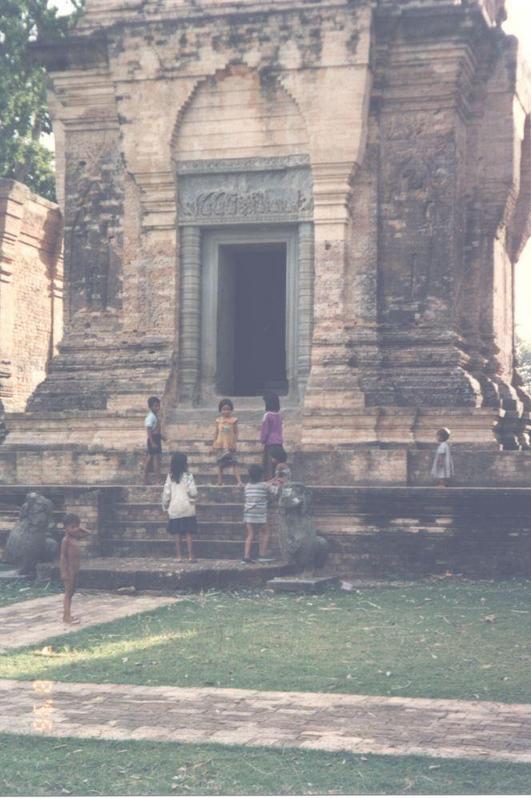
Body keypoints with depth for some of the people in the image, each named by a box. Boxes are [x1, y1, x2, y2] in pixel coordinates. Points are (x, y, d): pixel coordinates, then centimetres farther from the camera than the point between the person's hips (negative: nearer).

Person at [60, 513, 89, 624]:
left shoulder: (75, 537, 10)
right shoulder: (66, 540, -14)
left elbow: (87, 533, 25)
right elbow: (63, 556, -17)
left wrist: (79, 529, 10)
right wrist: (64, 572, -22)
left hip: (75, 570, 9)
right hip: (69, 569, -9)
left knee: (71, 592, 13)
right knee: (68, 592, -7)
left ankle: (67, 615, 19)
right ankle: (67, 616, -7)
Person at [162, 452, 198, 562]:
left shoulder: (170, 476, 0)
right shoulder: (187, 476, -9)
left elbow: (166, 493, 1)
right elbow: (193, 492, -13)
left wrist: (165, 507, 11)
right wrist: (193, 499, 8)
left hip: (174, 509, 3)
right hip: (187, 508, -2)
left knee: (177, 533, 8)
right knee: (189, 533, 3)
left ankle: (178, 556, 6)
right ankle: (190, 556, 1)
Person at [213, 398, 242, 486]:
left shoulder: (233, 420, -1)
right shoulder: (218, 420, 5)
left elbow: (236, 432, 0)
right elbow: (216, 433, 10)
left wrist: (234, 443, -9)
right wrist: (215, 444, 7)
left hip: (230, 445, -3)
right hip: (220, 445, 3)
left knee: (234, 463, -10)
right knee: (220, 463, 7)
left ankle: (239, 481, -15)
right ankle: (220, 481, 15)